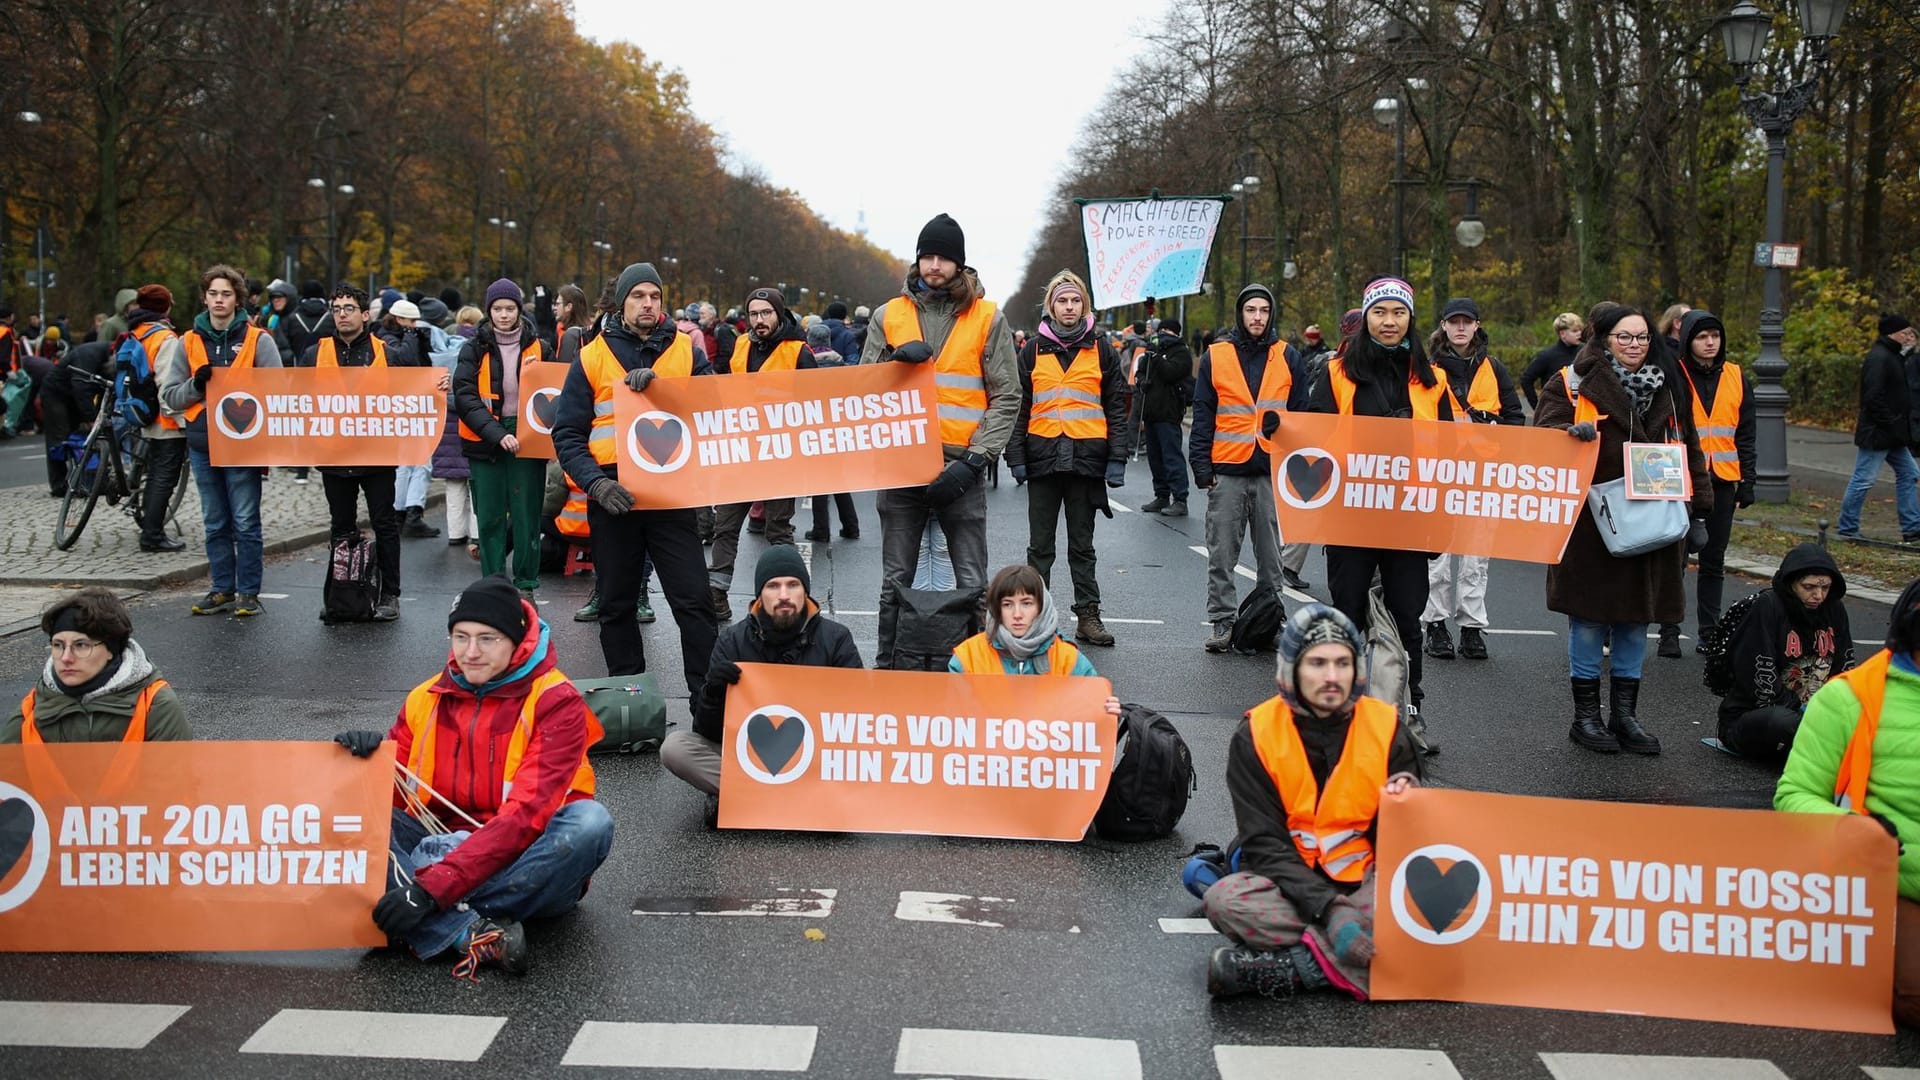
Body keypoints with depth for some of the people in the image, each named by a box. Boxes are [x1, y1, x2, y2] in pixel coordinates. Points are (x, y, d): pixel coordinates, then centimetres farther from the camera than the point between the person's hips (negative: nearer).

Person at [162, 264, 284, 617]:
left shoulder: (258, 339, 1)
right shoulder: (189, 342, 10)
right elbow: (170, 396, 8)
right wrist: (196, 384, -10)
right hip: (203, 443, 4)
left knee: (245, 522, -2)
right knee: (215, 524, 11)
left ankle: (248, 593, 5)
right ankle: (222, 590, 19)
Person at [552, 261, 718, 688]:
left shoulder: (684, 349, 8)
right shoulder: (593, 356, 5)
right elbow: (567, 434, 3)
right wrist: (595, 482, -13)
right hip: (613, 497, 1)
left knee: (693, 600, -5)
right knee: (617, 605, 9)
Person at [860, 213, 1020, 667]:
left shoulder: (988, 318, 2)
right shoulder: (889, 315, 8)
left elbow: (1006, 397, -1)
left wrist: (973, 460, -11)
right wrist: (895, 362, -12)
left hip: (960, 470, -2)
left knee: (973, 585, 1)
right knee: (895, 582, 10)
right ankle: (888, 667, 20)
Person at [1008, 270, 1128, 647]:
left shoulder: (1101, 350, 7)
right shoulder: (1033, 351, 7)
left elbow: (1116, 407, 6)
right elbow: (1018, 407, 7)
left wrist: (1117, 459, -2)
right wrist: (1016, 456, -1)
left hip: (1087, 457, 0)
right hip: (1043, 456, 1)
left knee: (1082, 545, 7)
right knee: (1040, 545, 6)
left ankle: (1088, 616, 11)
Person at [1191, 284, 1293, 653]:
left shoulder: (1285, 356, 9)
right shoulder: (1216, 356, 5)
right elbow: (1202, 415, 5)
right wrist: (1202, 466, -3)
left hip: (1273, 470, 1)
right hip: (1227, 470, -1)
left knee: (1271, 553, 6)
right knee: (1222, 554, 0)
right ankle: (1223, 622, 7)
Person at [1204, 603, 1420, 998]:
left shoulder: (1386, 728, -3)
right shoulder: (1255, 735, -6)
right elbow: (1264, 843, -12)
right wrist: (1329, 909, -25)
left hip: (1362, 881, 1)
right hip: (1289, 884, -1)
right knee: (1224, 900, -32)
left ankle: (1283, 967, -30)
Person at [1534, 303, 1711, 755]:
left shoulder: (1667, 390, 12)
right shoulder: (1571, 384, -2)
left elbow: (1688, 451, 17)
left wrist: (1697, 509, 11)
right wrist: (1573, 433, -30)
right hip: (1589, 525, -4)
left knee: (1635, 618, 9)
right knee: (1589, 618, 2)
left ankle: (1625, 714, 18)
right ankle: (1586, 715, 13)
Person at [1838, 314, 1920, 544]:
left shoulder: (1892, 356, 15)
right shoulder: (1879, 358, -17)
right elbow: (1873, 398, -24)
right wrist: (1892, 424, -22)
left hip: (1891, 434, 11)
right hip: (1876, 433, -11)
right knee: (1863, 480, -3)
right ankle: (1847, 530, 6)